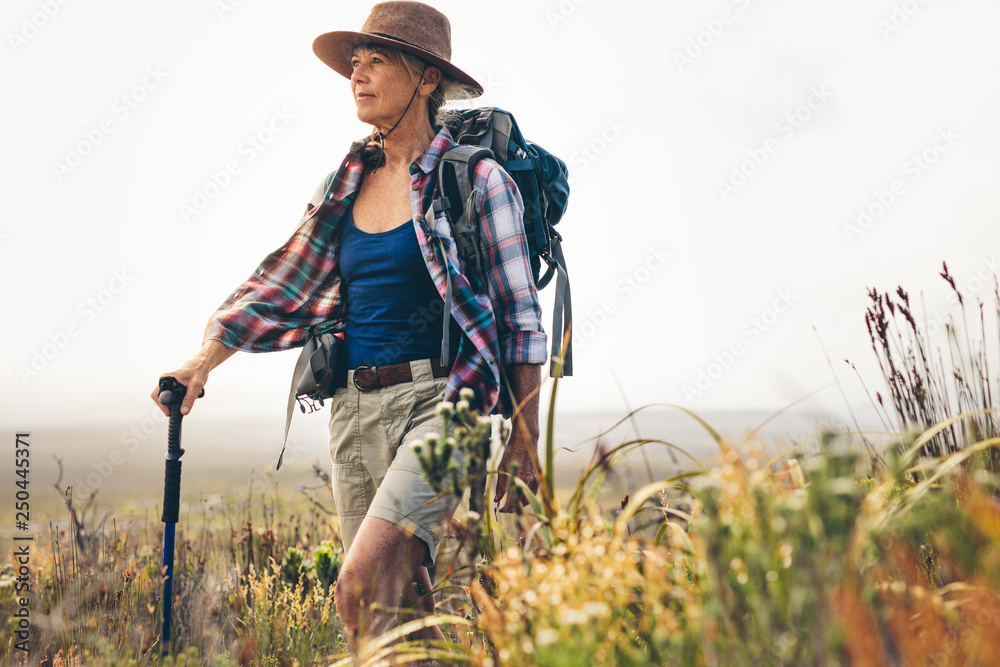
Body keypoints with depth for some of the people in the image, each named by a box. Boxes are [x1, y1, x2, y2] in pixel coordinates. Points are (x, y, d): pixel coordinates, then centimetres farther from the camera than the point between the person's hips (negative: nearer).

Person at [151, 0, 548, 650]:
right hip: (354, 407, 6)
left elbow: (520, 317, -4)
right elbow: (285, 282, 14)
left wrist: (526, 442, -5)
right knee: (399, 610, 8)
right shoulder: (347, 182, 13)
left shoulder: (478, 179, -4)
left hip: (438, 404, -6)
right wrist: (202, 363, 3)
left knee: (361, 588, -22)